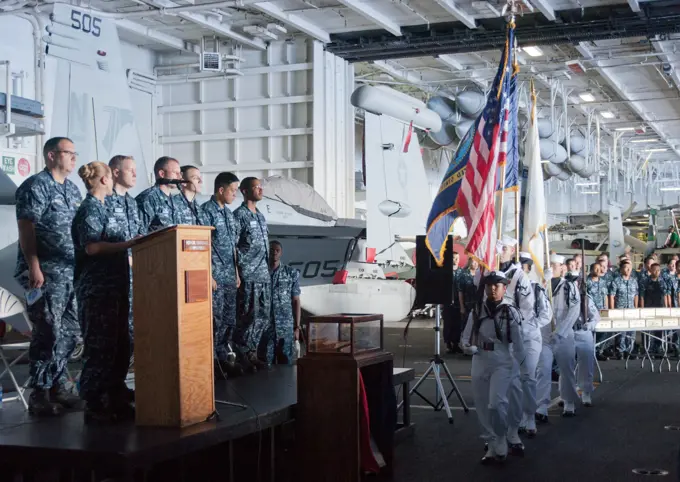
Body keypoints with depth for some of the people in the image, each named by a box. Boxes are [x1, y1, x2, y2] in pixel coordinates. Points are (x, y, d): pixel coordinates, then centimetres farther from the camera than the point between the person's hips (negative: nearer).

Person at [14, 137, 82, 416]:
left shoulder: (73, 190, 18)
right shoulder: (35, 186, -6)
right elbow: (26, 228, -12)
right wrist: (34, 267, -19)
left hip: (73, 271, 8)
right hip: (47, 271, -8)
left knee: (70, 332, 8)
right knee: (49, 333, -7)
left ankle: (57, 386, 18)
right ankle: (40, 395, 0)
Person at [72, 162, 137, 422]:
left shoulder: (101, 208, 19)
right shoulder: (90, 208, -10)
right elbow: (92, 246, -21)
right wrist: (128, 244, -20)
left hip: (114, 286, 10)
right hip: (97, 288, -10)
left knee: (120, 346, 11)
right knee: (100, 347, -7)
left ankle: (115, 400, 18)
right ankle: (94, 406, -2)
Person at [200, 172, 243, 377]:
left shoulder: (229, 213, 15)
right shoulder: (206, 211, -10)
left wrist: (236, 272, 17)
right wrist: (208, 275, -18)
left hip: (230, 275, 8)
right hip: (215, 274, -8)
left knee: (229, 318, 10)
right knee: (216, 319, -6)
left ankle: (225, 356, 18)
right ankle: (213, 360, 1)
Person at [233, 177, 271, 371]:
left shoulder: (261, 216, 18)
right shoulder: (239, 215, -7)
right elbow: (232, 246, -12)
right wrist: (241, 270, -15)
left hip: (264, 274, 8)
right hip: (249, 275, -8)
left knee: (263, 316, 8)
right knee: (249, 316, -7)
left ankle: (253, 353, 16)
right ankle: (243, 355, 1)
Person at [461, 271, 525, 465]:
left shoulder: (510, 312, -6)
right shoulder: (477, 311, 3)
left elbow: (518, 344, -2)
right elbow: (466, 337, 9)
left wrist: (516, 367, -4)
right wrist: (469, 347, -12)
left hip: (503, 364, -4)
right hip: (480, 364, 4)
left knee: (496, 403, -21)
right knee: (483, 408, 6)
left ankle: (502, 440, 5)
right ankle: (492, 446, 22)